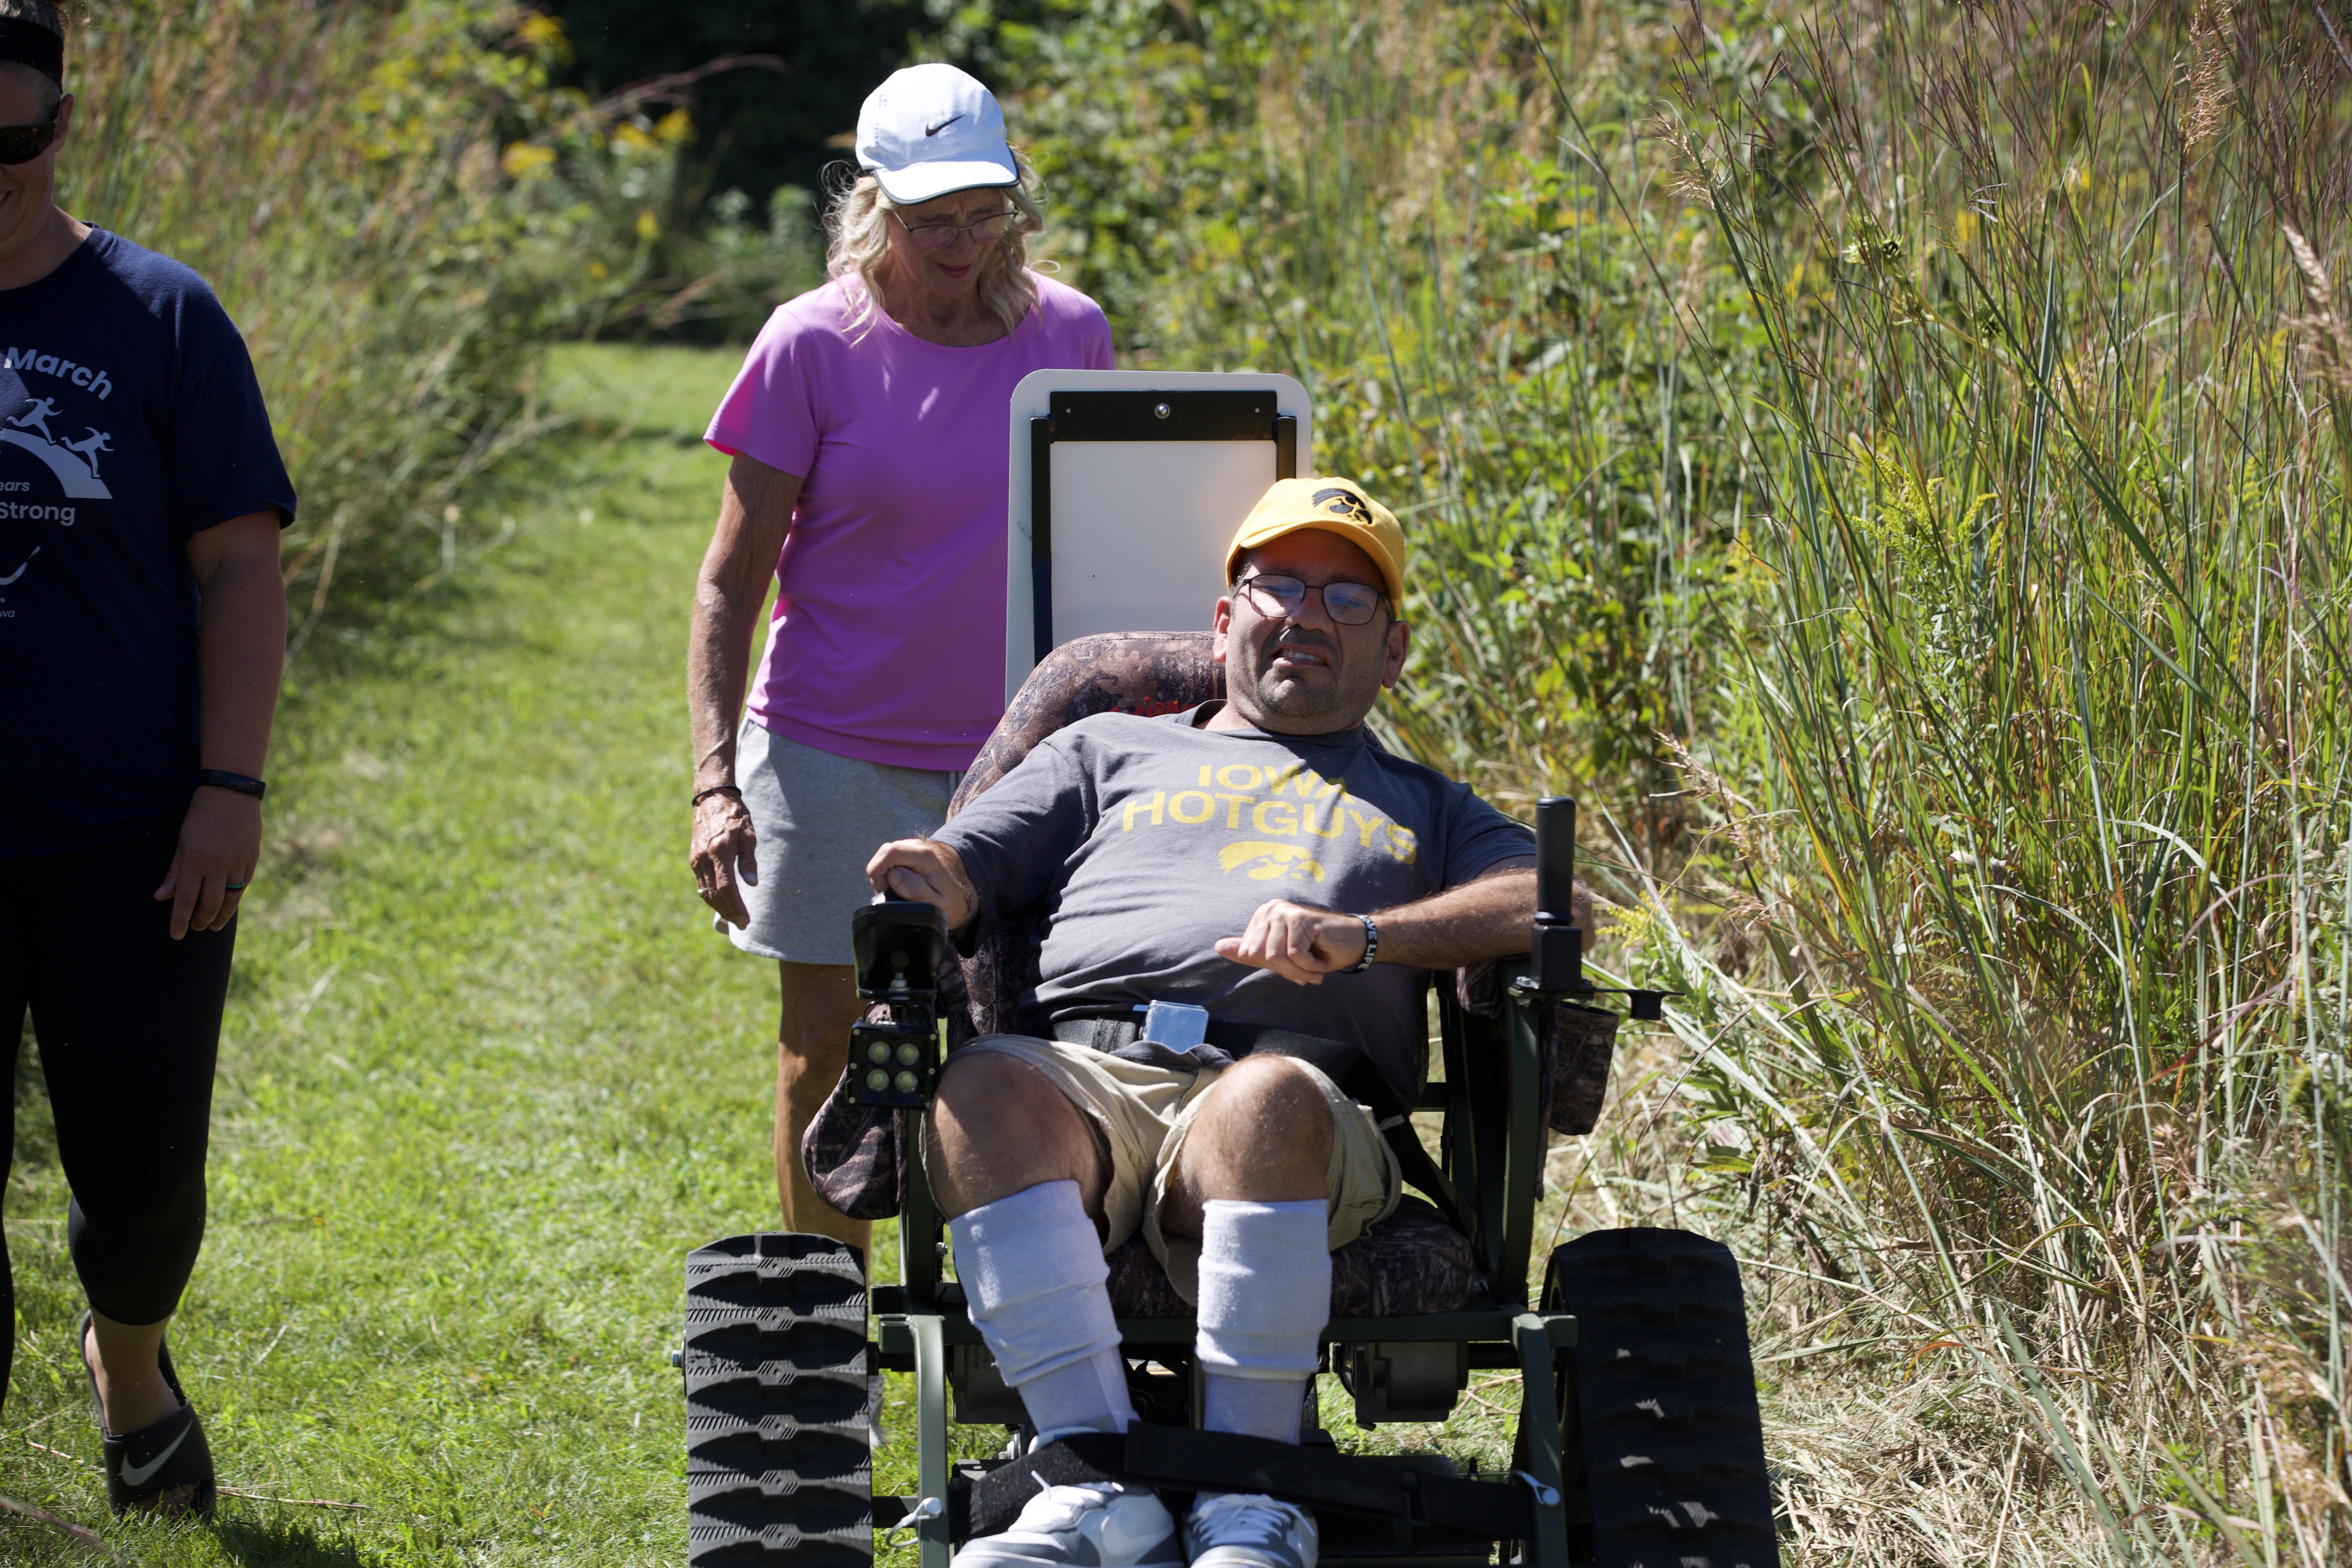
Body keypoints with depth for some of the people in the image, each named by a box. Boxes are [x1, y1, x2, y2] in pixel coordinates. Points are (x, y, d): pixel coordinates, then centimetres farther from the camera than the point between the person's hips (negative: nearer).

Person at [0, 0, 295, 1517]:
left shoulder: (156, 316, -1)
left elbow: (240, 565, -1)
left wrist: (229, 789, -9)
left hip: (127, 835, -1)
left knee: (140, 1164, 5)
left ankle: (130, 1359, 38)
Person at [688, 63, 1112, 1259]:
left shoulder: (1072, 335, 2)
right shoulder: (815, 345, -6)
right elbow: (731, 579, -4)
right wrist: (716, 781, -13)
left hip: (1017, 753, 2)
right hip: (836, 748, -2)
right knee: (826, 1041, 4)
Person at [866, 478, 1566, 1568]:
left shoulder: (1422, 809, 34)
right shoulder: (1111, 751, 36)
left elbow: (1556, 905, 13)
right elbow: (964, 877, 23)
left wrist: (1358, 935, -4)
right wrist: (924, 877, -4)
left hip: (1286, 1072, -1)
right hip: (1084, 1072, 1)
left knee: (1269, 1101, -40)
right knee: (982, 1088, -36)